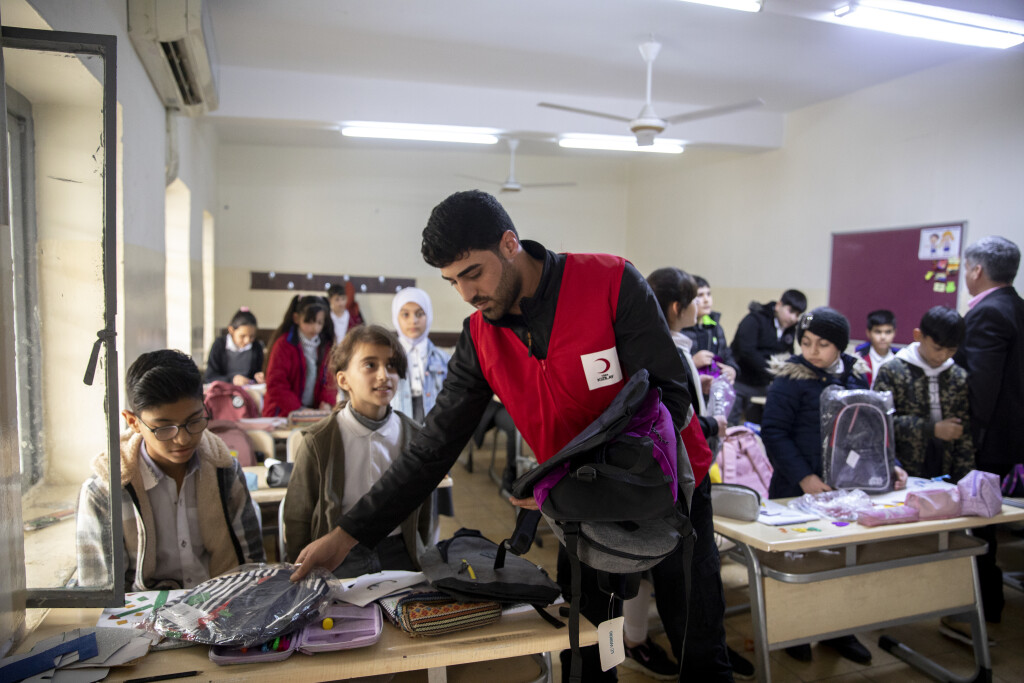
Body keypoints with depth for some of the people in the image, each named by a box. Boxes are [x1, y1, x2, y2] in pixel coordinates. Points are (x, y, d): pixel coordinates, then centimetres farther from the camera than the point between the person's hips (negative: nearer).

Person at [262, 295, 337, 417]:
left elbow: (330, 378, 9)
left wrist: (327, 402, -10)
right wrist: (296, 409, -17)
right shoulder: (284, 345, -6)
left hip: (315, 413, 4)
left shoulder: (326, 346, 9)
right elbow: (275, 384, -9)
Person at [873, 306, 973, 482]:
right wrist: (932, 429, -13)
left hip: (944, 477, 3)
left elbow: (965, 435, 8)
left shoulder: (959, 377, 8)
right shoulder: (892, 372, -4)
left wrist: (964, 481, 1)